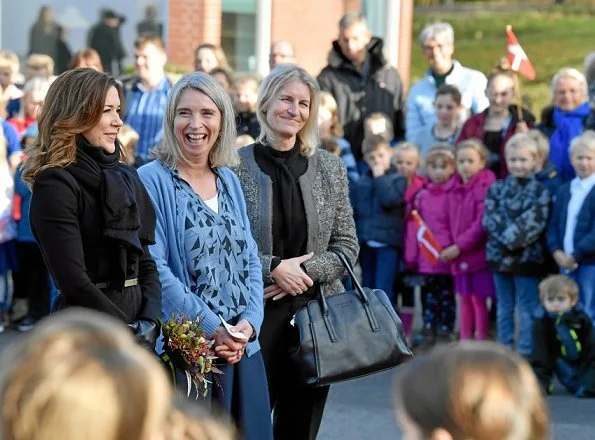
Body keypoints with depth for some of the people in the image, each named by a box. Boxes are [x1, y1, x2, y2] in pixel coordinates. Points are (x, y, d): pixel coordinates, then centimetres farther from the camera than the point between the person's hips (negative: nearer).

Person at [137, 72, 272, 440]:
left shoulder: (229, 182, 14)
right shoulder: (153, 181, -6)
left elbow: (250, 259, 12)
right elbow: (155, 269, -14)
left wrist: (249, 323, -6)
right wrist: (212, 329, -17)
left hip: (244, 349, 6)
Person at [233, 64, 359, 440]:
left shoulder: (330, 168, 8)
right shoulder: (237, 166, -3)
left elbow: (347, 244, 7)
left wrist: (306, 273, -9)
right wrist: (272, 268, -16)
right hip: (256, 312, -3)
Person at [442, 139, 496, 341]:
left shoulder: (486, 187, -13)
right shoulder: (454, 188, 9)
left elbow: (483, 223, -18)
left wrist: (460, 246, -17)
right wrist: (450, 248, 0)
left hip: (478, 253, -7)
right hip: (459, 255, 7)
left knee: (479, 300, -1)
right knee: (464, 299, 13)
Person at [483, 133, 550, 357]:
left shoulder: (540, 191, -4)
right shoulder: (497, 188, 7)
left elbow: (534, 222, -12)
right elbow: (490, 219, -2)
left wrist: (514, 238, -20)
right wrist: (507, 237, -16)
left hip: (528, 256, -4)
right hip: (499, 255, 4)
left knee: (527, 309, 0)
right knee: (504, 307, 13)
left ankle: (525, 352, 4)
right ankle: (504, 348, 20)